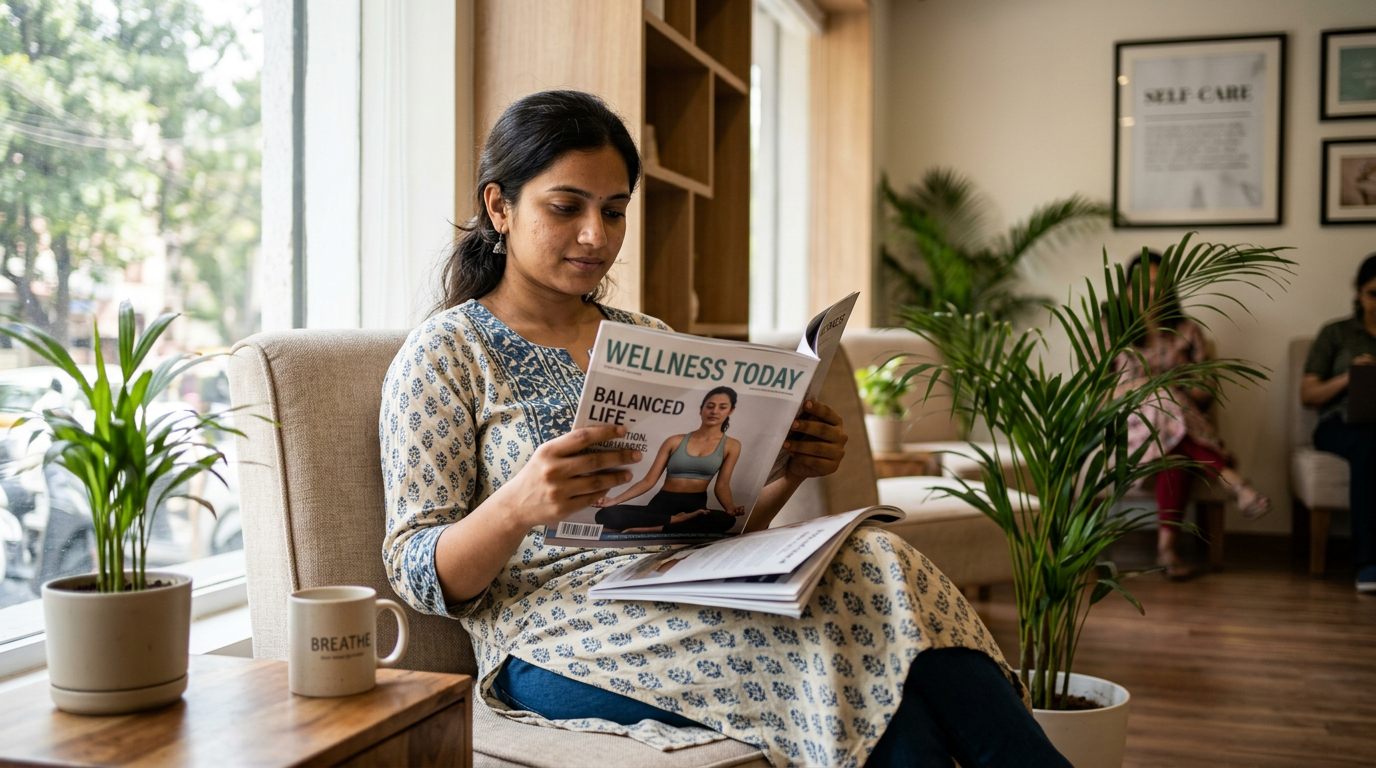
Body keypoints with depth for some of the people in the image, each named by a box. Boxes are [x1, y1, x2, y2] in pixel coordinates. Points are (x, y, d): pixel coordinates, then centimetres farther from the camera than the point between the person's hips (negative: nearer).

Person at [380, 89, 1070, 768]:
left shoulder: (649, 342, 19)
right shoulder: (445, 353, 3)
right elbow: (418, 576, -5)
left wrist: (786, 473, -2)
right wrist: (517, 507, -26)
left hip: (694, 599, 5)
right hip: (559, 635, -5)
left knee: (871, 559, -27)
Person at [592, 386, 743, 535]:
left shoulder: (731, 445, 8)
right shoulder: (675, 441, 8)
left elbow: (722, 485, 3)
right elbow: (649, 481, 6)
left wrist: (731, 507, -20)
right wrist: (615, 500, -7)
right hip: (662, 503, 1)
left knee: (726, 520, -39)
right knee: (606, 515, -26)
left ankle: (654, 529, -31)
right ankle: (678, 521, -21)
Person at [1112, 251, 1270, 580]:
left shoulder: (1187, 331, 15)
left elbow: (1205, 388, 10)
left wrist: (1183, 400, -13)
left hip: (1179, 419, 1)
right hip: (1128, 422, -1)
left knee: (1176, 451, -36)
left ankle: (1167, 546, -42)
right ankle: (1231, 479, -41)